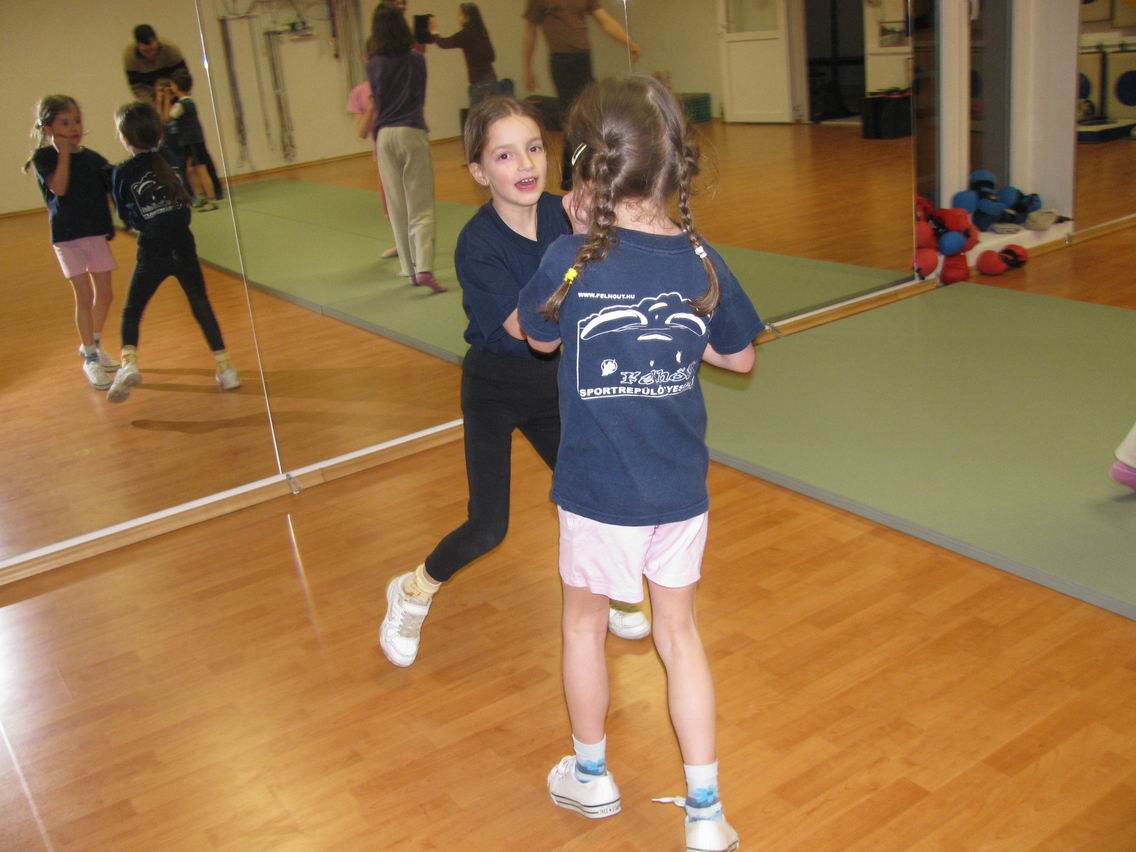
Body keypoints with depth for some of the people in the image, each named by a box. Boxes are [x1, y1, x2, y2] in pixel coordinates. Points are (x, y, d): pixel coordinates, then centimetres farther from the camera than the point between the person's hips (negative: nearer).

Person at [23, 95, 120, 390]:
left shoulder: (92, 158, 2)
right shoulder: (44, 157, -7)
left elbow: (112, 187, 7)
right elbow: (59, 188, -22)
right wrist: (64, 152, -19)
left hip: (97, 233, 4)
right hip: (68, 237, -4)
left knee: (104, 294, 10)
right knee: (84, 296, -2)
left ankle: (93, 344, 33)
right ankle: (90, 358, 11)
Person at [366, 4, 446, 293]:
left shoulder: (374, 65, 2)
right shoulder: (417, 60, 0)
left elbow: (377, 103, 11)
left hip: (384, 136, 2)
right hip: (413, 133, -2)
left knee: (397, 208, 9)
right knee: (421, 207, -2)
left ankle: (410, 269, 12)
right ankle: (424, 268, -18)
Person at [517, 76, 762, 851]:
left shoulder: (571, 262, -18)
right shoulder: (702, 261, -9)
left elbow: (539, 337, 2)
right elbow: (740, 356, 6)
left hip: (598, 490, -2)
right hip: (681, 489, 3)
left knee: (585, 620, 21)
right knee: (680, 632, 17)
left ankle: (591, 775, 40)